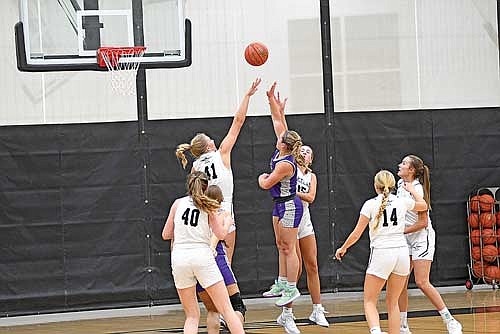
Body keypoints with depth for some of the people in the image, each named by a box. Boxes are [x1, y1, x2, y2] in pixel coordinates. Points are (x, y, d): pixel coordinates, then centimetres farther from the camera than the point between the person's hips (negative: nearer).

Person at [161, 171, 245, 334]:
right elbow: (221, 234, 2)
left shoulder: (178, 203, 10)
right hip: (202, 256, -2)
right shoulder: (208, 206, 6)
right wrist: (227, 222, 22)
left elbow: (166, 235, 13)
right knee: (226, 309, 2)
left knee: (192, 316, 10)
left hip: (179, 258, 2)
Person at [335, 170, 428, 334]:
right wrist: (411, 189, 42)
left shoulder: (370, 204, -3)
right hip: (402, 252, 4)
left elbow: (356, 234, 0)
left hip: (381, 253, -4)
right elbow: (423, 205, 28)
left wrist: (343, 248, 16)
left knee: (369, 301, 2)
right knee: (393, 303, 15)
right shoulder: (402, 202, 6)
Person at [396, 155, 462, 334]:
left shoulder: (417, 189, -20)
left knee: (422, 283, -13)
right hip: (407, 239, 8)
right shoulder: (400, 184, 5)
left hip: (422, 238, -8)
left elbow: (423, 222, -19)